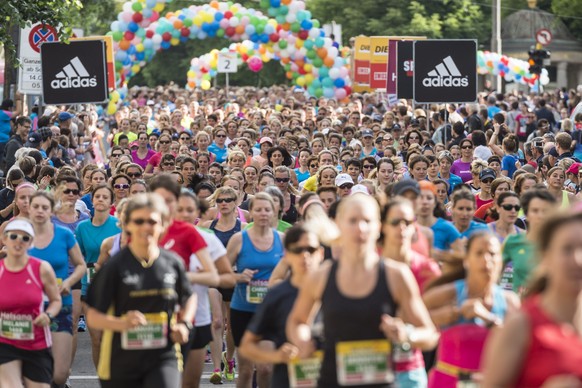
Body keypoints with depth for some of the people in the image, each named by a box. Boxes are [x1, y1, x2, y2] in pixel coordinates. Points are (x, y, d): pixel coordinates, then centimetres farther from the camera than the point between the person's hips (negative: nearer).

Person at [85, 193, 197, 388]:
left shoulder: (173, 263, 1)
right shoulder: (115, 266, -9)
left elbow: (189, 298, 20)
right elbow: (93, 317, -10)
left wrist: (184, 324, 0)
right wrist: (122, 323, -30)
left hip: (163, 358, 1)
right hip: (121, 362, -1)